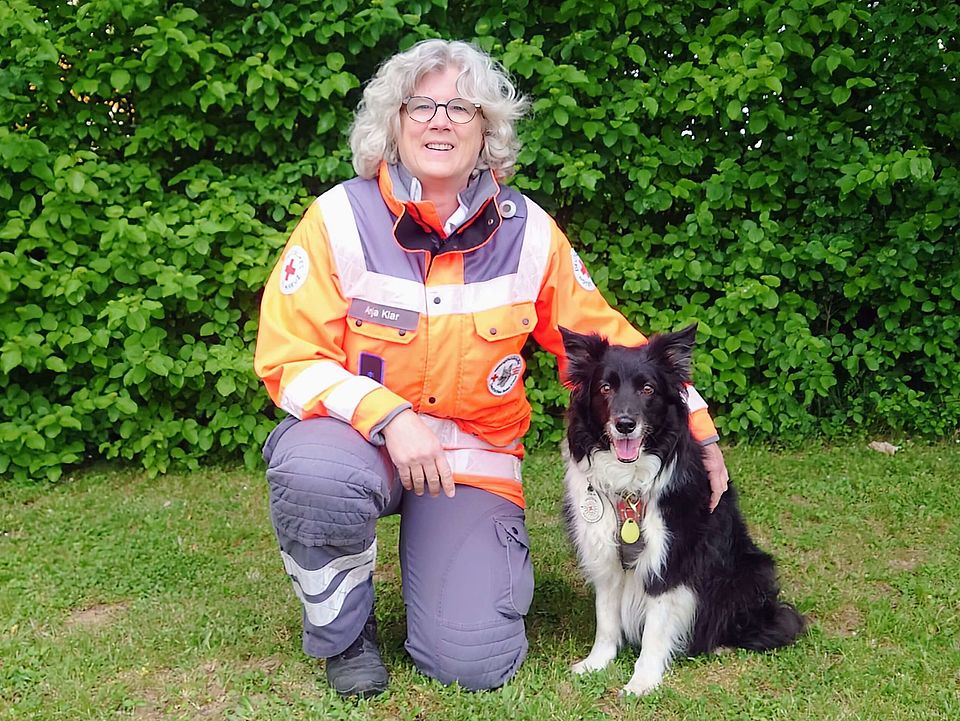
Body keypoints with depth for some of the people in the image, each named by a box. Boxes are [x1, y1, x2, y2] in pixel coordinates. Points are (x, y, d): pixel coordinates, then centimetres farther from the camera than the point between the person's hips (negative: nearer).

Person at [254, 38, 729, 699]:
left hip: (474, 454, 1)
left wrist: (698, 428, 2)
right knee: (313, 470, -37)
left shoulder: (529, 233, -5)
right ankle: (342, 631, -4)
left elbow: (606, 339, 4)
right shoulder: (341, 217, -11)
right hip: (359, 434, 0)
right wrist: (389, 416, -27)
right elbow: (289, 358, -12)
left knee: (474, 662, -12)